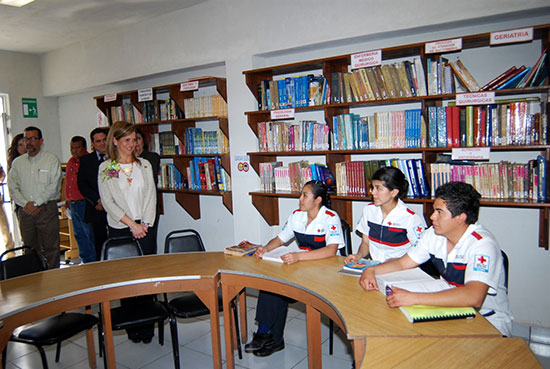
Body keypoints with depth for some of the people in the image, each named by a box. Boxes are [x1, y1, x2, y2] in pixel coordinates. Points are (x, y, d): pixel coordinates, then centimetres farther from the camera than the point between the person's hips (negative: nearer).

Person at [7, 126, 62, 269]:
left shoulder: (52, 160, -1)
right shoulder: (17, 162, 12)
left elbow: (54, 186, -9)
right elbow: (12, 187, 7)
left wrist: (35, 203, -12)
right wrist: (25, 204, -8)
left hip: (46, 209, -4)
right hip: (25, 211, 4)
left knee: (51, 247, -2)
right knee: (30, 247, 9)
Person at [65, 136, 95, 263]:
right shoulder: (71, 162, 16)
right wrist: (68, 200, 22)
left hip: (84, 203, -8)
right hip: (73, 204, 8)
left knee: (89, 233, -4)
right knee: (79, 234, 14)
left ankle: (93, 261, 4)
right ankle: (85, 260, 25)